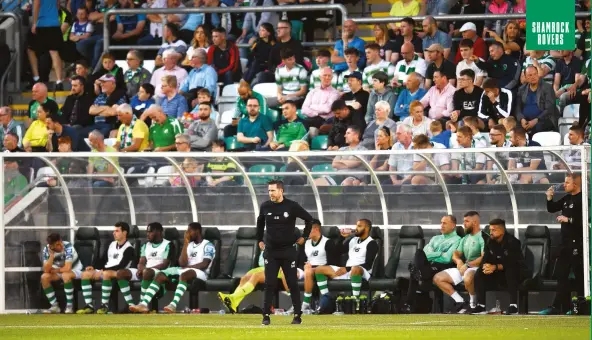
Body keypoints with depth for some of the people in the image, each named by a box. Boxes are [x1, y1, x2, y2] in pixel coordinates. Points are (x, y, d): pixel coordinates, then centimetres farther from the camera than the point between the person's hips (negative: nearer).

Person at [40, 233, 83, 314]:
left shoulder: (68, 247, -27)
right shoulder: (47, 249, -15)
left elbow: (67, 268, -32)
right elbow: (46, 270, -22)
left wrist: (55, 270, -16)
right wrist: (51, 255, -31)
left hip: (74, 270, -5)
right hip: (59, 273, 5)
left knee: (65, 275, -37)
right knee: (44, 277, -21)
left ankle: (69, 306, -27)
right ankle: (54, 306, -13)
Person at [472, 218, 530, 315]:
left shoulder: (512, 242, -18)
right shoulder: (490, 243, 2)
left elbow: (512, 263, -27)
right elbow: (485, 260, -1)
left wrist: (495, 267, -35)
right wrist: (486, 266, -26)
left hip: (518, 273, -6)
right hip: (500, 275, 6)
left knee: (510, 271, -39)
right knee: (479, 274, -14)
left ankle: (513, 305, -40)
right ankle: (481, 306, -15)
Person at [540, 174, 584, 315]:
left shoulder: (582, 200, -15)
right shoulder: (567, 198, 13)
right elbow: (552, 209, 21)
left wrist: (569, 220, -20)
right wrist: (549, 198, 4)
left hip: (577, 243, -10)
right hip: (566, 242, 10)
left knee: (579, 274, -3)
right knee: (561, 274, 12)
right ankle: (558, 306, 17)